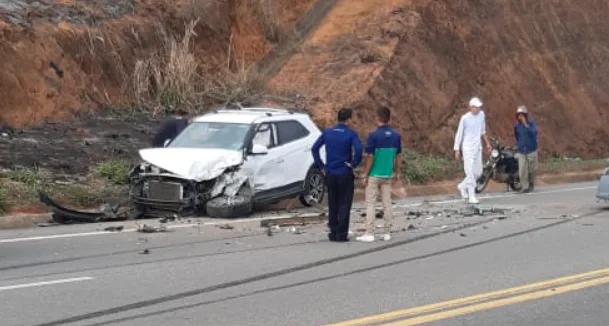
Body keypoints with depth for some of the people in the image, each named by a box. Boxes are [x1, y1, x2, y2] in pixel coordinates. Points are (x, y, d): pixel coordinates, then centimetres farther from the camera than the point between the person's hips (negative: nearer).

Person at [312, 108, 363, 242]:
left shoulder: (327, 132, 5)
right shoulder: (351, 134, -9)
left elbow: (315, 148, 3)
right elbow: (358, 149, -24)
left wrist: (321, 166, 7)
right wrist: (354, 163, -9)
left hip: (330, 174, 4)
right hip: (345, 174, -4)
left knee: (332, 205, 13)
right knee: (344, 205, 3)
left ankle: (333, 233, 16)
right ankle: (341, 234, 0)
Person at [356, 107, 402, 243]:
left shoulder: (374, 135, -15)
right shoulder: (396, 136, 0)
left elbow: (369, 157, -14)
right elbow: (398, 156, 7)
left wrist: (365, 174, -6)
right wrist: (397, 172, 18)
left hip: (374, 175, -5)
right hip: (388, 175, 5)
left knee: (370, 204, 2)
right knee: (387, 203, 10)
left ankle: (369, 234, -2)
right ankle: (387, 233, 12)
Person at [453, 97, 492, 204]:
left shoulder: (481, 115, 5)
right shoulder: (465, 118, -12)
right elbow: (459, 134, -6)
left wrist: (487, 143, 19)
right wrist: (457, 150, -8)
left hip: (478, 147, 6)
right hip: (468, 148, -6)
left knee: (478, 172, 10)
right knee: (470, 173, -10)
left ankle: (463, 186, 31)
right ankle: (472, 196, -7)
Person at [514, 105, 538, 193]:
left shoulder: (532, 123, -6)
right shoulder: (517, 126, 5)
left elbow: (533, 133, -26)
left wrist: (526, 124, -29)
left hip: (531, 150, -3)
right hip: (521, 152, 3)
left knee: (531, 170, 6)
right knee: (522, 171, -9)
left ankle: (531, 184, 28)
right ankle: (525, 187, -5)